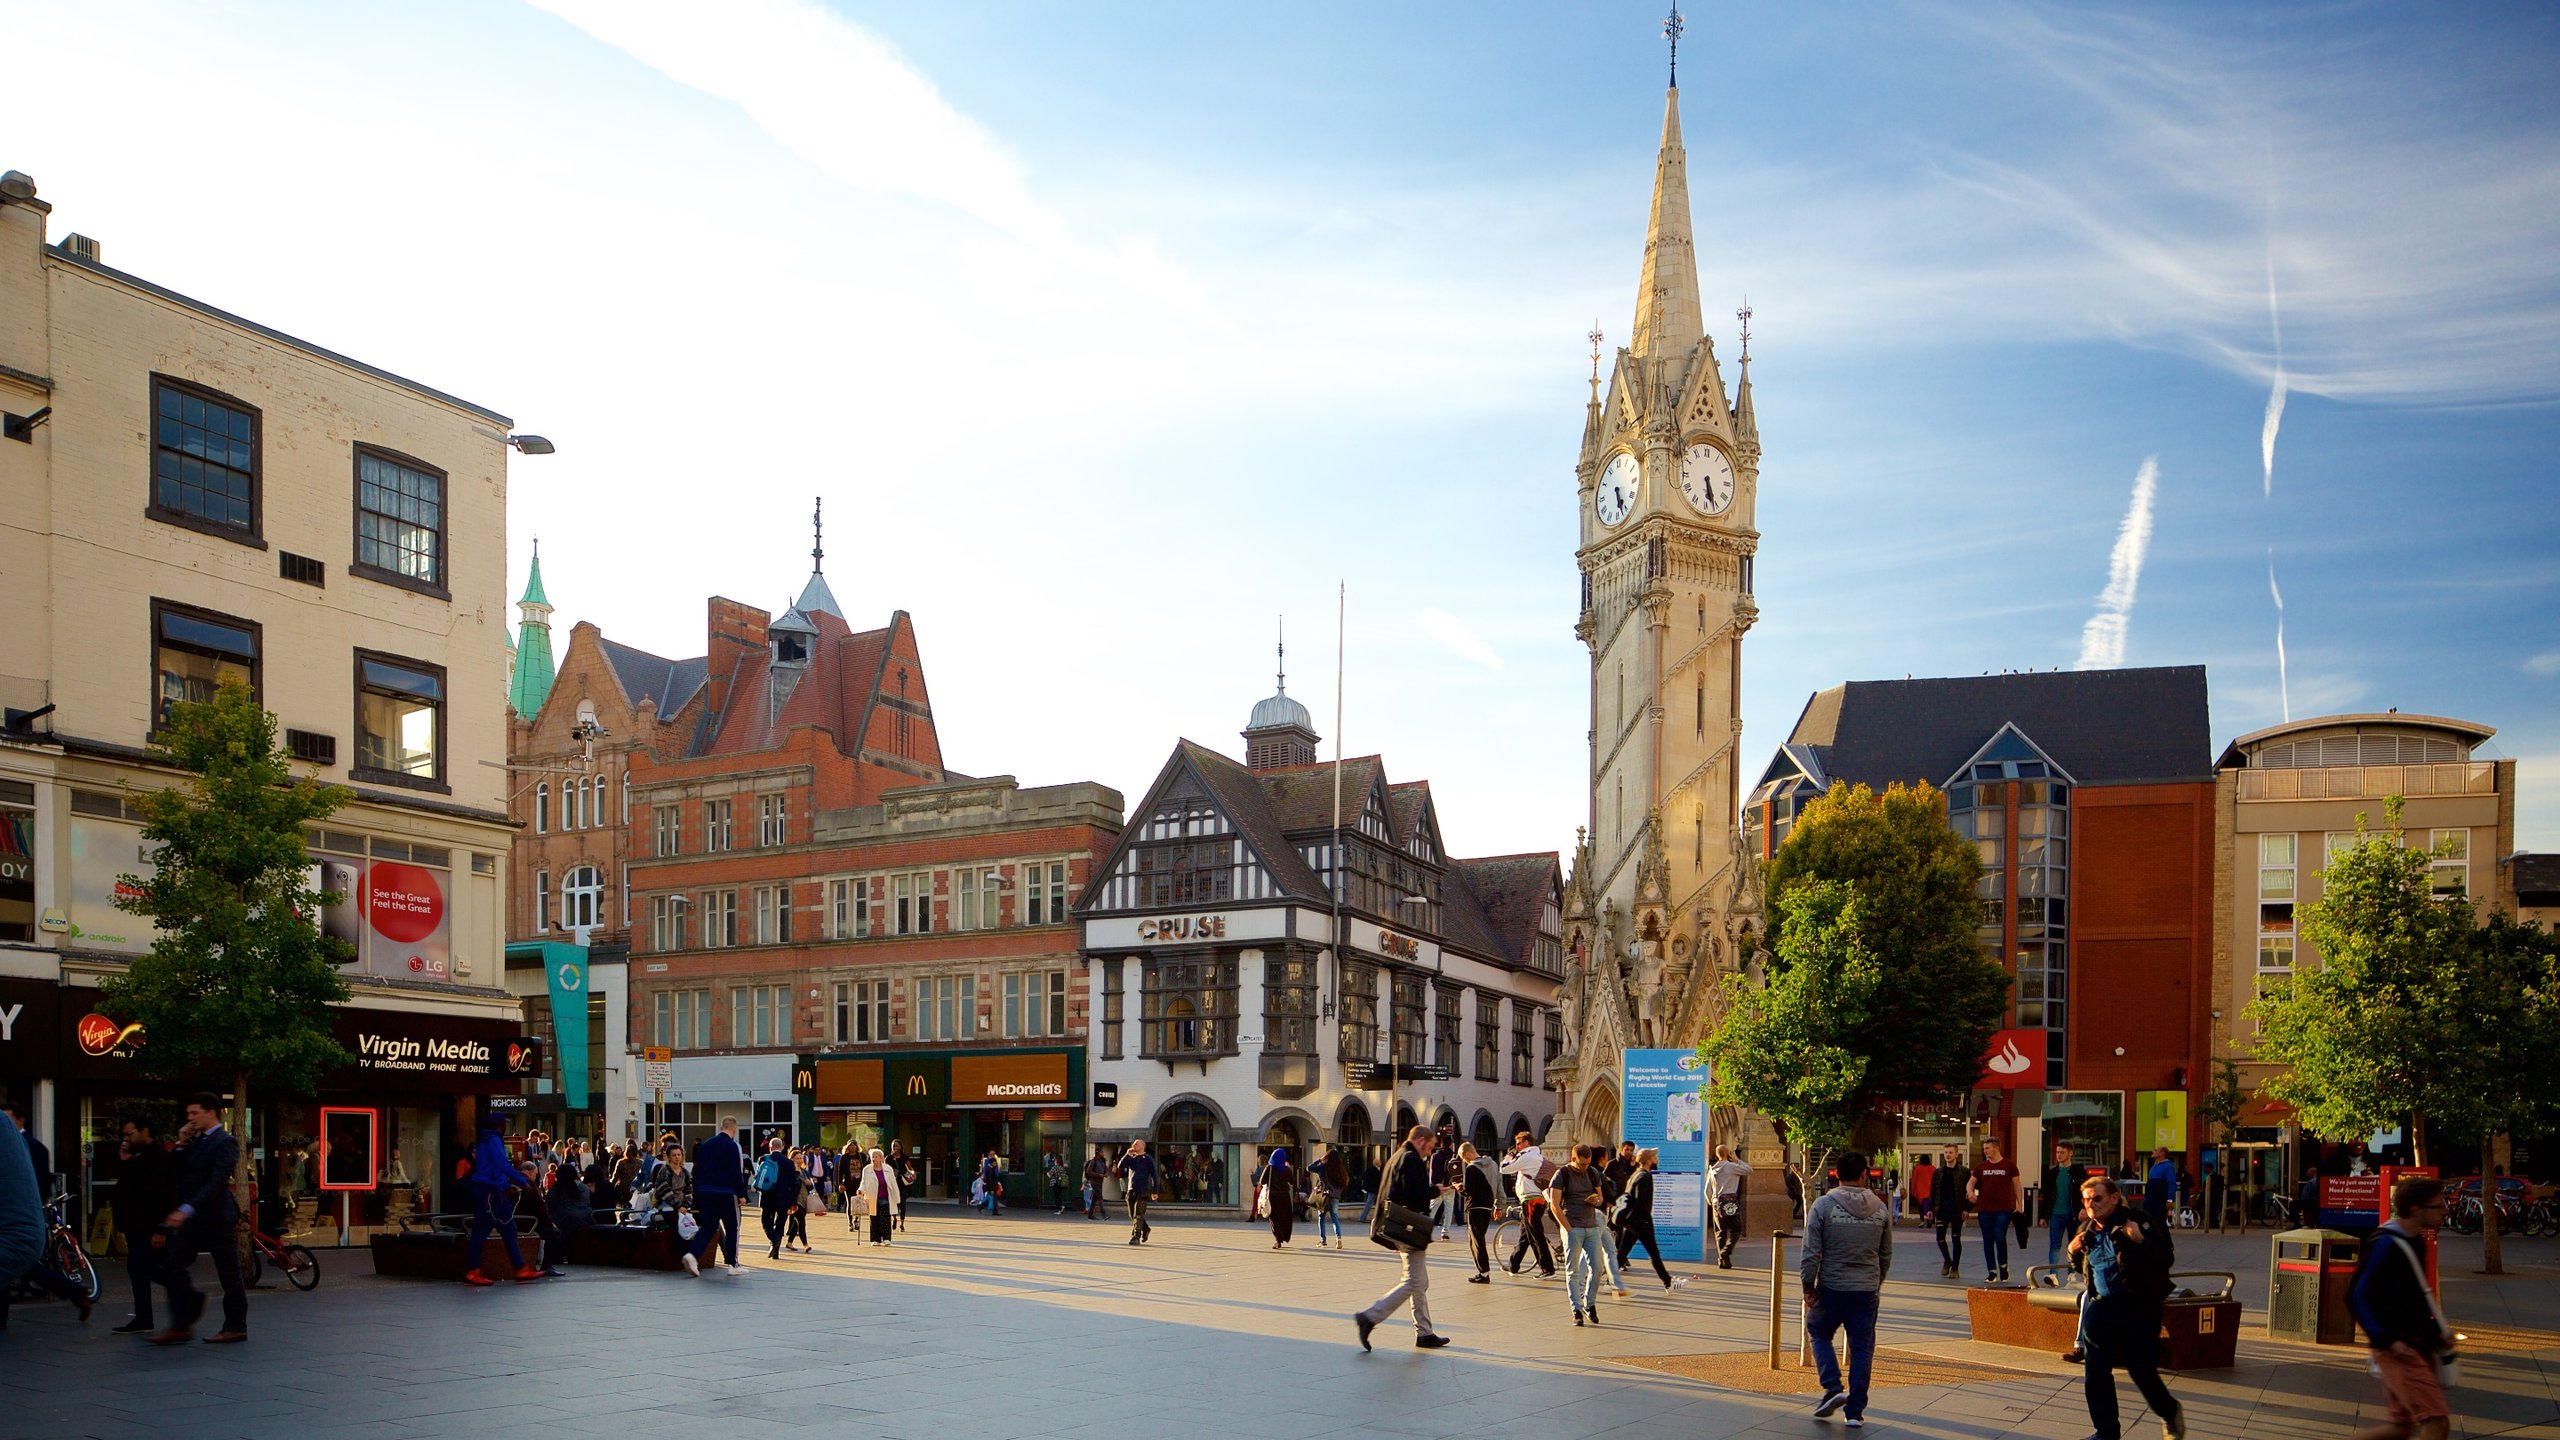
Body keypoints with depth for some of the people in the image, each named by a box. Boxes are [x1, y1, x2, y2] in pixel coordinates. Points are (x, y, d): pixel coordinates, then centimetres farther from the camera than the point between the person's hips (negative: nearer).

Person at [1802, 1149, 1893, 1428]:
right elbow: (1886, 1254, 13)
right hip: (1867, 1290, 2)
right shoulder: (1880, 1209, 3)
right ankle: (1855, 1410, 10)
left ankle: (1833, 1388, 1)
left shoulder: (1823, 1206, -9)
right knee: (1862, 1347, 9)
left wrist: (1808, 1287, -1)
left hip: (1831, 1288, -2)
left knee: (1819, 1334, 18)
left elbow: (1811, 1252, -10)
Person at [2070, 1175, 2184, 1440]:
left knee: (2142, 1371, 2)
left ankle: (2170, 1413, 34)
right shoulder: (2087, 1229, 6)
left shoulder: (2137, 1220, -14)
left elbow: (2166, 1258, -19)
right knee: (2095, 1374, 4)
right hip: (2101, 1306, 6)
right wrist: (2074, 1251, 1)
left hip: (2138, 1307, -6)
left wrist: (2141, 1241, -35)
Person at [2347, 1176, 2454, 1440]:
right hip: (2399, 1349, -9)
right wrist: (2387, 1340, -23)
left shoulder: (2415, 1243, 13)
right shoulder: (2385, 1244, -16)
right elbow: (2357, 1297, -18)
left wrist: (2436, 1330, 13)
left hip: (2419, 1346, 9)